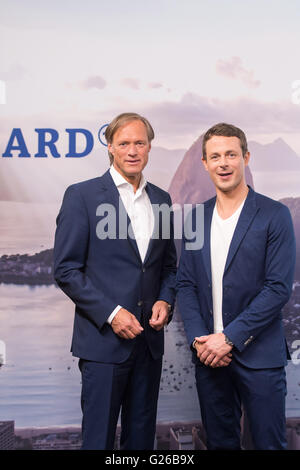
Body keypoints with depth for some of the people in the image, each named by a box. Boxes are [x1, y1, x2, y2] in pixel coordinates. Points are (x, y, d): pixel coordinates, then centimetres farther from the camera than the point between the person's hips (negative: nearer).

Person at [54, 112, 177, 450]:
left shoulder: (161, 199, 10)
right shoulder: (82, 195, -5)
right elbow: (66, 270, -8)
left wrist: (165, 300, -2)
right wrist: (110, 313, -15)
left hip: (149, 338, 5)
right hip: (103, 339, -4)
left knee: (141, 434, 17)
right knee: (99, 435, 7)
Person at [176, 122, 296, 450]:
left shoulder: (274, 215, -6)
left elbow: (279, 287, -12)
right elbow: (185, 284, 7)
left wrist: (229, 337, -15)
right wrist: (199, 339, -6)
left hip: (259, 355, -3)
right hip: (209, 356, 4)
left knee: (268, 441, 7)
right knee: (219, 441, 16)